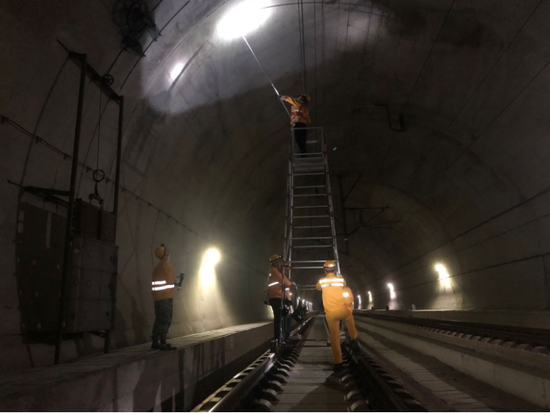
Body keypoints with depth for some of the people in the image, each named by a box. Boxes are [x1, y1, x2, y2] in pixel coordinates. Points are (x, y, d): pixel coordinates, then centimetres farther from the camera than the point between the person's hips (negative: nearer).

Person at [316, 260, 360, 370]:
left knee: (334, 337, 4)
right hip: (342, 310, 0)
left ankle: (338, 363, 4)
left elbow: (318, 287, 27)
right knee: (350, 318, 34)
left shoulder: (322, 281, 4)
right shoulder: (341, 279, 2)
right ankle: (354, 340, 27)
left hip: (330, 313, 0)